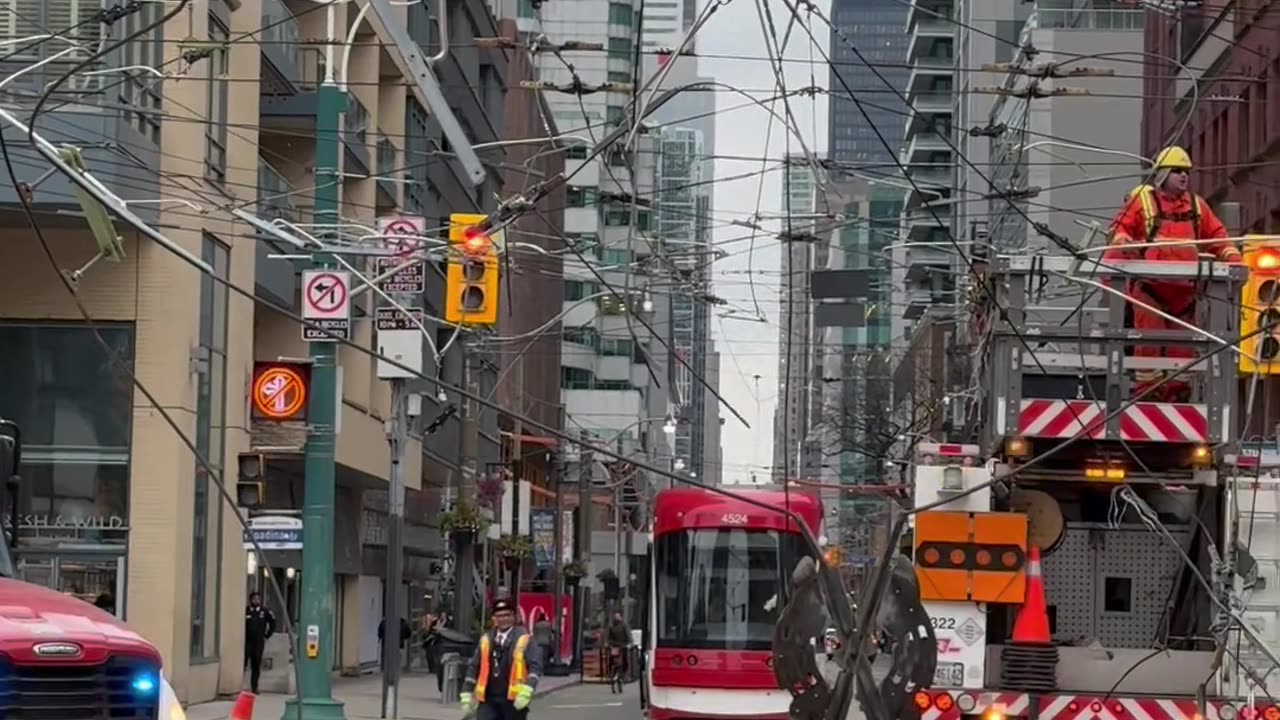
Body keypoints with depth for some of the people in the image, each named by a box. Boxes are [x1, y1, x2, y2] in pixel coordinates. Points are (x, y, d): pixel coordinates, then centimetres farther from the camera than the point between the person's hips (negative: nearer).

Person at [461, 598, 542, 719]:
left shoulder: (523, 639, -2)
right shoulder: (486, 640, 10)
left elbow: (535, 666, -11)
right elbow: (473, 667, 13)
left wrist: (526, 691, -23)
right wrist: (467, 693, 7)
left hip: (514, 701, -3)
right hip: (488, 700, 3)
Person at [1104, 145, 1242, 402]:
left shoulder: (1196, 204, 18)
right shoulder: (1142, 199, 6)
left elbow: (1217, 235, 18)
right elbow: (1120, 229, 1)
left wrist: (1233, 258, 3)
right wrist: (1124, 242, -21)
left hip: (1184, 287, 4)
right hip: (1149, 284, -4)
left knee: (1183, 342, 4)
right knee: (1150, 339, -8)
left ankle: (1177, 393, 10)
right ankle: (1146, 390, -3)